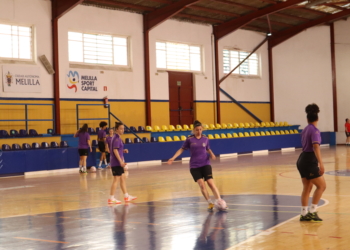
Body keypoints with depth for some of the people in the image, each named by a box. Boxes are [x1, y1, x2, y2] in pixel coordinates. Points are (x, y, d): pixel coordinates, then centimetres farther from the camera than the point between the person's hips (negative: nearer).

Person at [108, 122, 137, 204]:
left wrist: (123, 150, 7)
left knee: (123, 179, 14)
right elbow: (115, 150, -23)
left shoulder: (117, 138, 14)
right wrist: (121, 161, -25)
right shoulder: (117, 139, -15)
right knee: (116, 180, -6)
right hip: (116, 162, -10)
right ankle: (111, 199, -2)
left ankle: (126, 196, 21)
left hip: (118, 163, 10)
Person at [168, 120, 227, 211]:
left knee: (211, 182, -11)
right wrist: (173, 158, -4)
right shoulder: (189, 139, -2)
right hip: (194, 166, -1)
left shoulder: (205, 138, 3)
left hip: (205, 164, 1)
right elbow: (182, 149, 5)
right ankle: (210, 203, 1)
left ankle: (219, 201, -5)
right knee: (201, 184, -11)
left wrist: (212, 154, -3)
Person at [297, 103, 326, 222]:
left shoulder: (305, 129, 12)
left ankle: (304, 214, 14)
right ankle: (312, 212, -4)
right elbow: (316, 147, -27)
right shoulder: (315, 130, -13)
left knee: (307, 188, 12)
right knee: (321, 186, -1)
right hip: (310, 162, -8)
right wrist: (321, 163, -34)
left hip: (302, 160, 8)